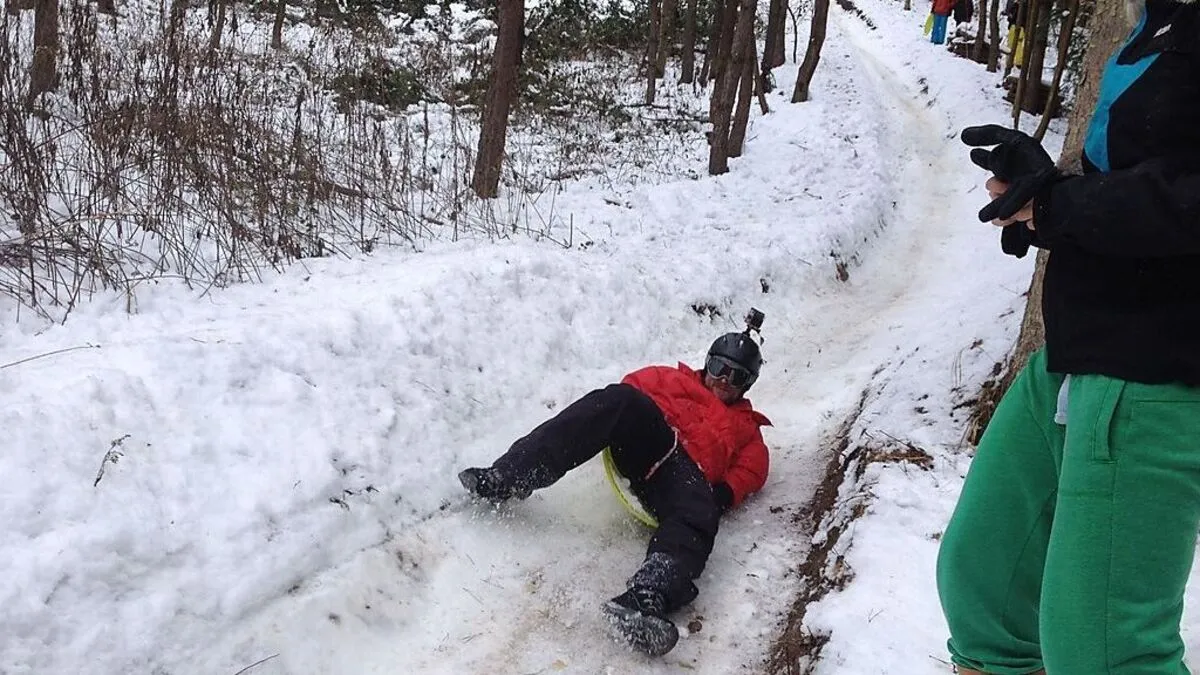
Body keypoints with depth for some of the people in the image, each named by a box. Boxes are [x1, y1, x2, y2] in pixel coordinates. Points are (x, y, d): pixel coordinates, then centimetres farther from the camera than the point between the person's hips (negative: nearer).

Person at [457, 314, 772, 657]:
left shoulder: (746, 426, 35)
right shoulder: (674, 378, 36)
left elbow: (752, 467, 18)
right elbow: (634, 386, 22)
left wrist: (724, 494, -5)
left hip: (687, 471, 0)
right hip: (647, 439, 0)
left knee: (696, 519, -37)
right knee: (619, 398, -33)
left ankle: (645, 598, -63)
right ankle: (509, 477, -42)